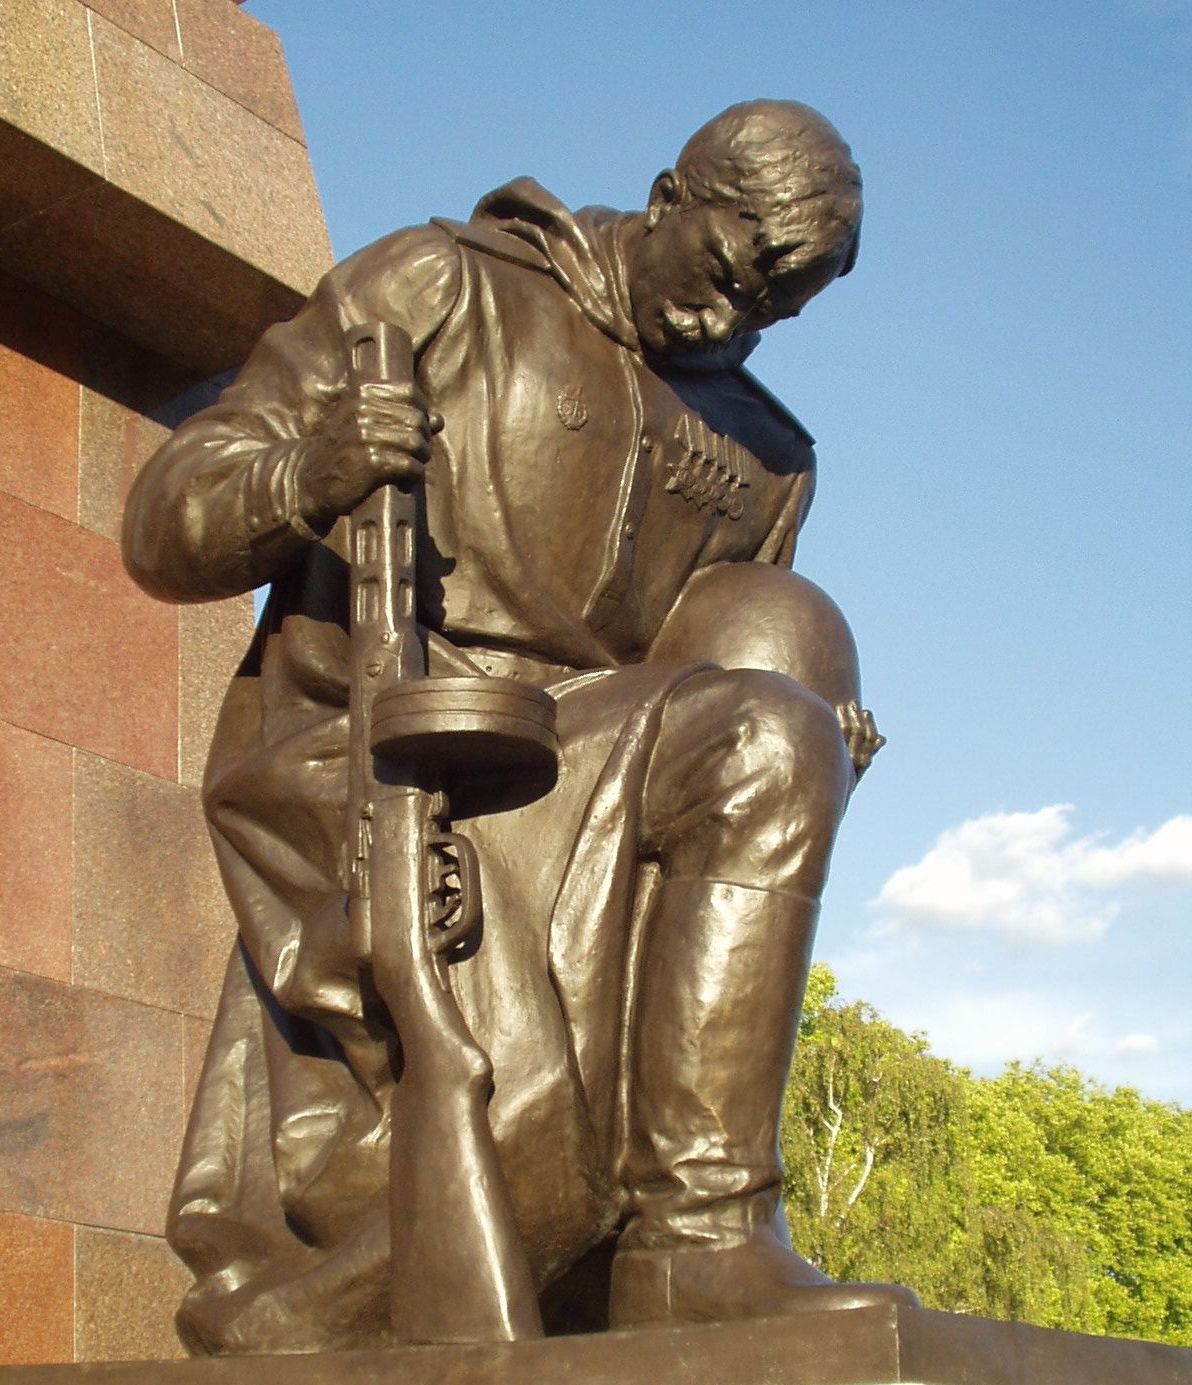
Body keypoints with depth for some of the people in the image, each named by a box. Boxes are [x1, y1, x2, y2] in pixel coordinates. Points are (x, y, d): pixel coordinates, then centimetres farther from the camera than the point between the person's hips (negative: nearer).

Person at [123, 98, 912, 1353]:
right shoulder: (440, 291, 5)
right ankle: (698, 1239, -17)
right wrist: (301, 475, -24)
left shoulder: (766, 462, 21)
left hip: (556, 820, 7)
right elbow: (165, 529, 0)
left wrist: (813, 754, -3)